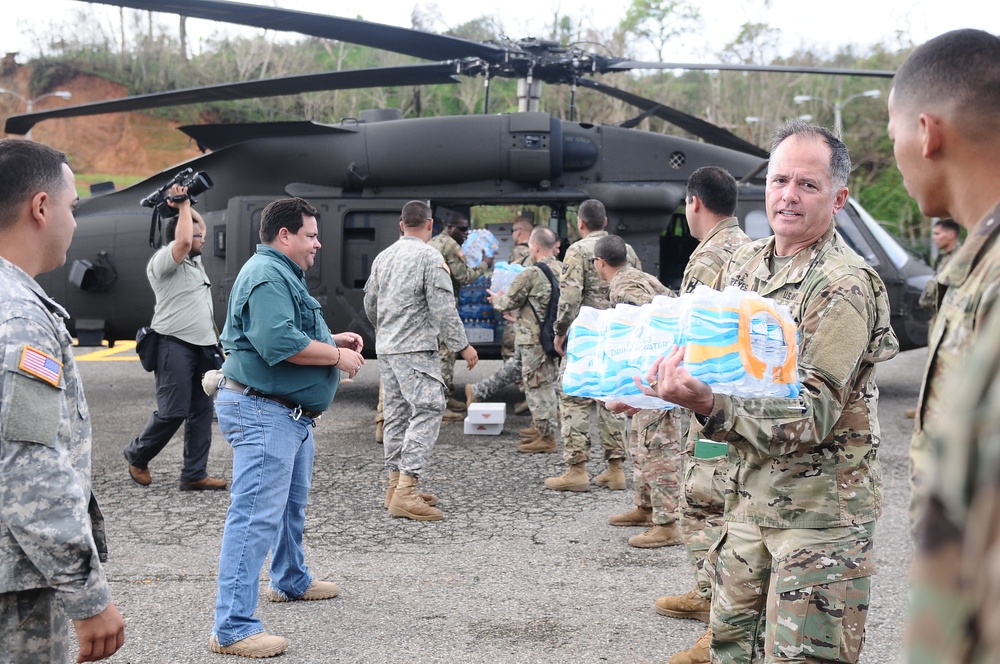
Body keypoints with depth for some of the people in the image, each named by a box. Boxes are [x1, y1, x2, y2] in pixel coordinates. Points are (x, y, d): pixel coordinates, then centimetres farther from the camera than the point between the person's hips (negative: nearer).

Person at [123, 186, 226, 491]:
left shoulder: (194, 260, 19)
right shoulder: (163, 260, -8)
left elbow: (198, 226, 34)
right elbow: (183, 240, -26)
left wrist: (185, 204, 17)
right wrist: (182, 205, -13)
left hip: (203, 346, 9)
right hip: (175, 345, -9)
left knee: (201, 411, 5)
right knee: (173, 412, -8)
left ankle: (194, 474, 8)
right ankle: (137, 455, 16)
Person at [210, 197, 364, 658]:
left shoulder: (283, 274, 19)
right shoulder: (267, 276, -18)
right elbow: (280, 342, -29)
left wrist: (333, 339, 15)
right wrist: (336, 355, -17)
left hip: (291, 414, 12)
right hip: (263, 412, -12)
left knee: (291, 504, 27)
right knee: (255, 516, -13)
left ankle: (291, 580, 48)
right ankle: (233, 628, -12)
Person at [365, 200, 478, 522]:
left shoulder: (383, 257, 12)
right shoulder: (430, 256, -10)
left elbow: (370, 303, 22)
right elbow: (443, 308, -14)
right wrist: (462, 345, -6)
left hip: (386, 348, 8)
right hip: (416, 348, -8)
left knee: (396, 413, 13)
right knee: (427, 412, -10)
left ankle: (396, 485, 17)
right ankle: (405, 491, -18)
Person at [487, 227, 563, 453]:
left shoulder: (530, 274, -18)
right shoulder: (561, 271, 6)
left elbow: (509, 302, -11)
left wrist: (496, 299, 13)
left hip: (534, 339, -8)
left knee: (538, 386, -1)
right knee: (548, 384, 17)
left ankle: (546, 437, 3)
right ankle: (544, 431, 26)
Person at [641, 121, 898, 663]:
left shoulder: (844, 287, -17)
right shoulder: (744, 264, 7)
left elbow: (812, 416, -25)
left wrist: (708, 404, -39)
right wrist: (665, 385, -1)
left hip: (819, 507, -7)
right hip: (749, 492, 7)